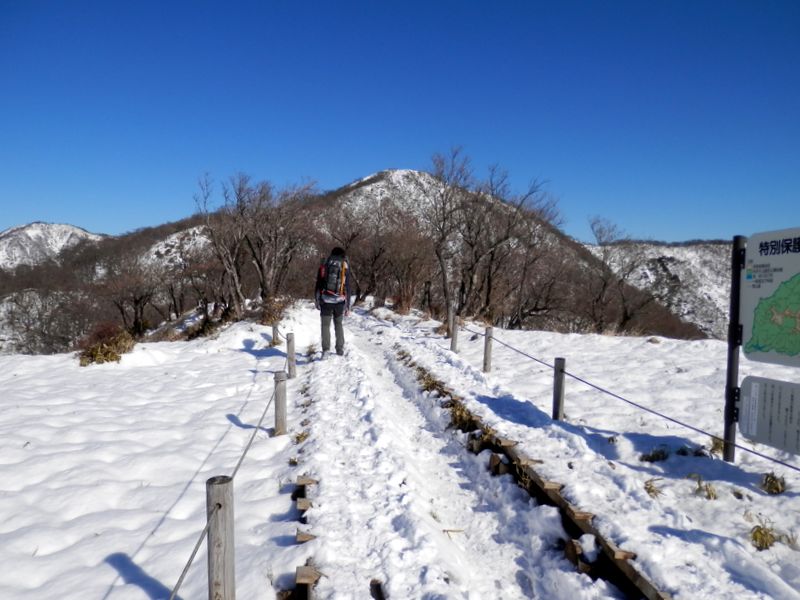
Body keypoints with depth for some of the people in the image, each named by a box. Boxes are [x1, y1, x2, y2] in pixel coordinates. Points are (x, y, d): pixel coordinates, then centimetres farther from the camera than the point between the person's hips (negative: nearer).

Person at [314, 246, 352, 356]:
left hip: (326, 301, 0)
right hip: (339, 301, 0)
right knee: (338, 325, 16)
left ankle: (326, 349, -5)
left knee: (325, 325, 8)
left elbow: (318, 285, 7)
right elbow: (347, 288, 1)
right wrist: (347, 306, 4)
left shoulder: (324, 266, 6)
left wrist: (316, 300, 14)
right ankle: (340, 349, 11)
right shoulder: (345, 267, 2)